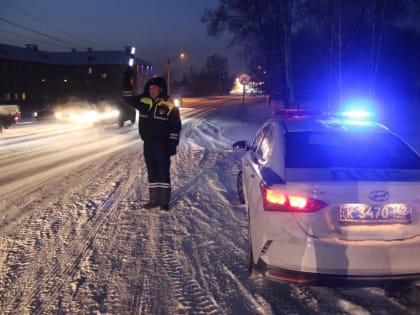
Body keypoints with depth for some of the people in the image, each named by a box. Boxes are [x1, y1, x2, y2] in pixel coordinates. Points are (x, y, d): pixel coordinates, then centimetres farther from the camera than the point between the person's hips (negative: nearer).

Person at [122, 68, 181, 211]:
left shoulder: (169, 106, -8)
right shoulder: (143, 101, 5)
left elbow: (176, 127, -7)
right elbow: (128, 97, 17)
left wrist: (172, 144, -10)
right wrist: (127, 81, 4)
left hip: (162, 144, -5)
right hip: (148, 143, 6)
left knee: (163, 171, -2)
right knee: (152, 172, 11)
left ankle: (164, 201, 4)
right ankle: (154, 199, 20)